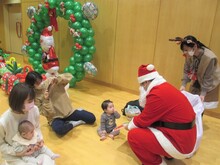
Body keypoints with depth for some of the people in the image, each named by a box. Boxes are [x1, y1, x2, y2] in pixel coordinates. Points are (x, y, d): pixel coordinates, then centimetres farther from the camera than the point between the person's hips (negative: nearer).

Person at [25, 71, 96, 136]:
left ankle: (78, 112, 20)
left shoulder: (50, 81, -6)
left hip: (68, 111, 3)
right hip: (55, 117, -2)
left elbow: (69, 76, -13)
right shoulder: (35, 97, -9)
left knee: (92, 118, -7)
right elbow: (47, 114, -13)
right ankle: (74, 123, -9)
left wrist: (57, 79, -29)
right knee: (59, 130, -38)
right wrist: (46, 100, -26)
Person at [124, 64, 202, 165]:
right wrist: (134, 121, 19)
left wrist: (129, 126, 7)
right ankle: (167, 154, 24)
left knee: (133, 135, -13)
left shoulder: (157, 94, -24)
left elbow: (143, 121, -12)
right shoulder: (165, 87, 7)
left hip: (179, 143, -10)